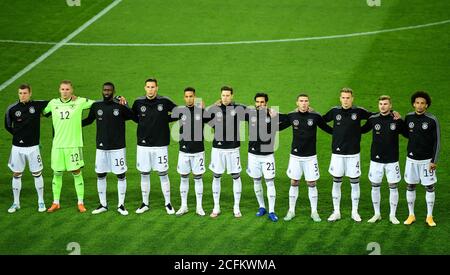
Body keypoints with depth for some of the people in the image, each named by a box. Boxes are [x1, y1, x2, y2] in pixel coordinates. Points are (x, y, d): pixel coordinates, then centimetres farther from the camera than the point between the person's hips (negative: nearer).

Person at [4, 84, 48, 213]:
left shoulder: (38, 105, -6)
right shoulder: (12, 109, -4)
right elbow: (7, 126, 10)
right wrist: (17, 134, 3)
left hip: (33, 146, -1)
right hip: (17, 147, 1)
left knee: (37, 174, 6)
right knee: (16, 174, 8)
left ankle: (41, 202, 19)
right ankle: (16, 203, 19)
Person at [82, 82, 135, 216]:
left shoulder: (121, 106, -6)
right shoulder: (96, 105, 3)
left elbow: (135, 117, -1)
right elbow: (89, 120, 17)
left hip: (118, 147, -3)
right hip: (101, 147, 3)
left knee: (121, 175, 2)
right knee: (100, 175, 7)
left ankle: (121, 205, 13)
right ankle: (103, 205, 20)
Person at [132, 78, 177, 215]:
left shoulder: (164, 102, -3)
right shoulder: (139, 102, 2)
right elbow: (133, 116, 18)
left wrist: (165, 119, -4)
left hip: (160, 144, -2)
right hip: (143, 145, 2)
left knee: (163, 174, 3)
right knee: (144, 174, 8)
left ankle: (168, 203, 14)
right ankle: (145, 203, 19)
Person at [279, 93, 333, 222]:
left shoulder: (315, 116, -6)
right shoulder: (292, 116, -1)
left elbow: (327, 128, 3)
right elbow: (279, 127, 11)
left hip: (310, 156, -1)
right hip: (295, 156, 1)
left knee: (312, 184, 4)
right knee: (294, 183, 7)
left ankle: (314, 212, 16)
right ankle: (291, 211, 19)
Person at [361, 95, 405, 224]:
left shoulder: (397, 120, -4)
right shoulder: (373, 119, 0)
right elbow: (362, 130, 13)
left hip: (392, 160, -1)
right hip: (376, 160, 1)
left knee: (393, 187, 2)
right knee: (375, 186, 7)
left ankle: (392, 215, 15)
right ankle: (377, 214, 21)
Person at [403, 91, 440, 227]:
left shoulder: (432, 120, -10)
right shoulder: (409, 117, 0)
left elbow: (437, 142, -7)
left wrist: (434, 161, -11)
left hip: (427, 160, -3)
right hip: (412, 159, 3)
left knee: (429, 187, 3)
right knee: (410, 186, 8)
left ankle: (429, 217, 15)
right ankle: (411, 215, 20)